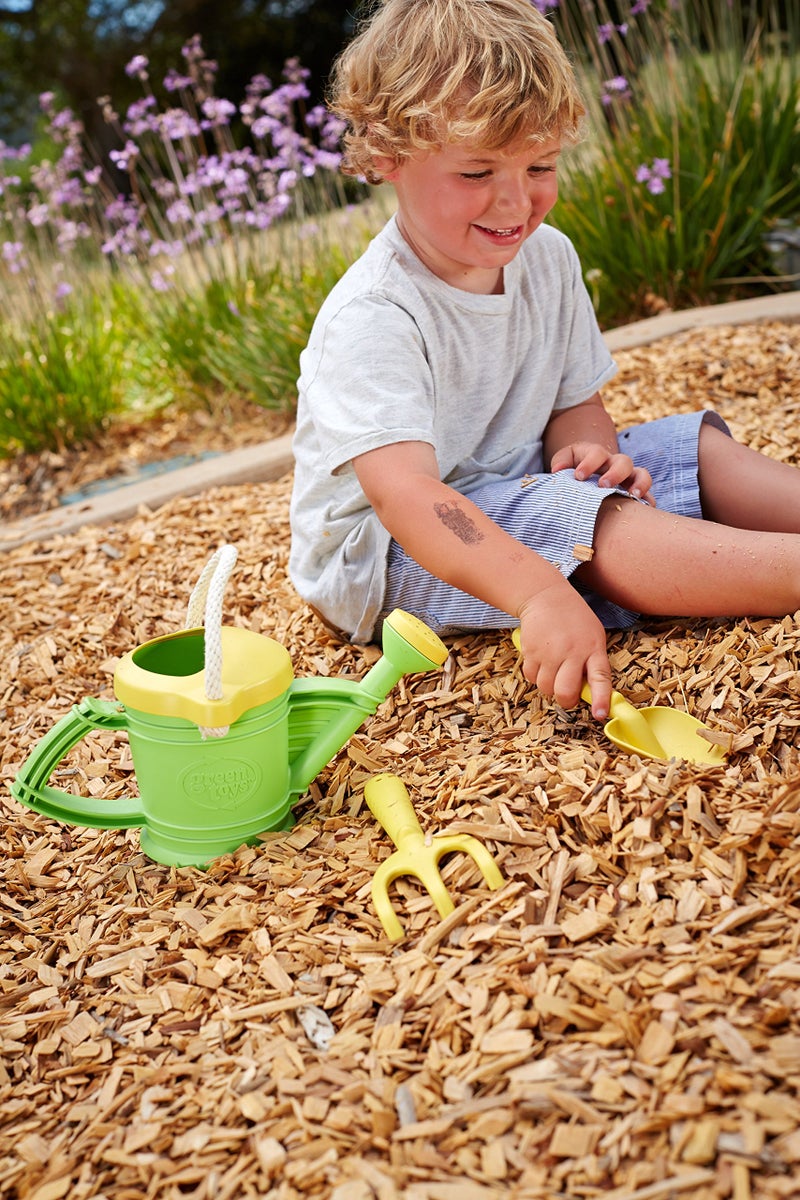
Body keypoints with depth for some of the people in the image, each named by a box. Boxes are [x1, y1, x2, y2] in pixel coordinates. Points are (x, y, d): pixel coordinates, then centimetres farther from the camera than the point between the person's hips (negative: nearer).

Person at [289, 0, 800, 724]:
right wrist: (541, 594, -53)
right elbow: (402, 489, -39)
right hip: (385, 553, -8)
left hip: (516, 484, 8)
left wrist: (586, 445, -18)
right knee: (593, 525, -32)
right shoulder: (372, 319, -26)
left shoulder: (548, 258, 0)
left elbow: (574, 399, 9)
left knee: (698, 449, 1)